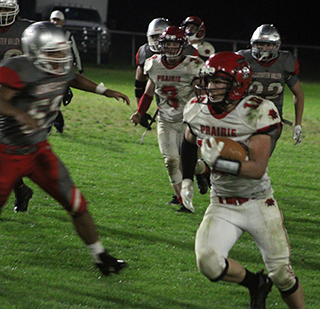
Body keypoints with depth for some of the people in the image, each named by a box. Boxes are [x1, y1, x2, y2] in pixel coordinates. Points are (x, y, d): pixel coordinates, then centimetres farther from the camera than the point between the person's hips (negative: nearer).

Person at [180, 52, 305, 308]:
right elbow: (189, 143, 20)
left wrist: (218, 161, -32)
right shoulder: (197, 111, -4)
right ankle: (256, 284, 9)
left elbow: (257, 169, -25)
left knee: (281, 274, -1)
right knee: (208, 262, -21)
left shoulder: (257, 113, -20)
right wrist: (186, 179, 12)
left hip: (259, 203, -3)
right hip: (222, 206, 3)